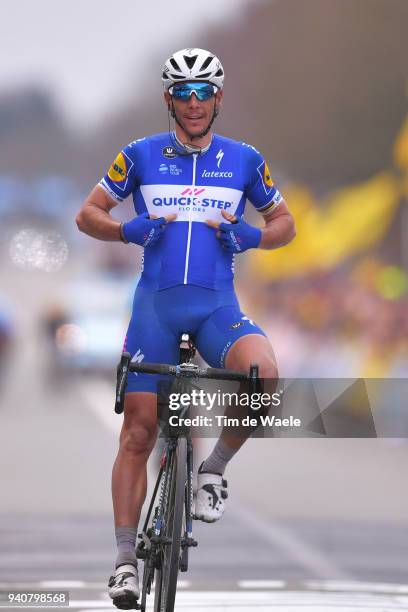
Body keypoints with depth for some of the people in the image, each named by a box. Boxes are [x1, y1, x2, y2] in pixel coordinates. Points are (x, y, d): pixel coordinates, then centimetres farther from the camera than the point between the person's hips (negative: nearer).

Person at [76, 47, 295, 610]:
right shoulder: (141, 156, 4)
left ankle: (214, 469, -6)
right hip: (156, 303, 0)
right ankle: (126, 557, 3)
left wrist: (249, 237, -6)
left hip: (218, 305, 0)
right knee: (138, 432, -3)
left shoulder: (244, 160, 5)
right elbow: (88, 214, 9)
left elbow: (284, 223, 15)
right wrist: (130, 231, -11)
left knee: (264, 375, -31)